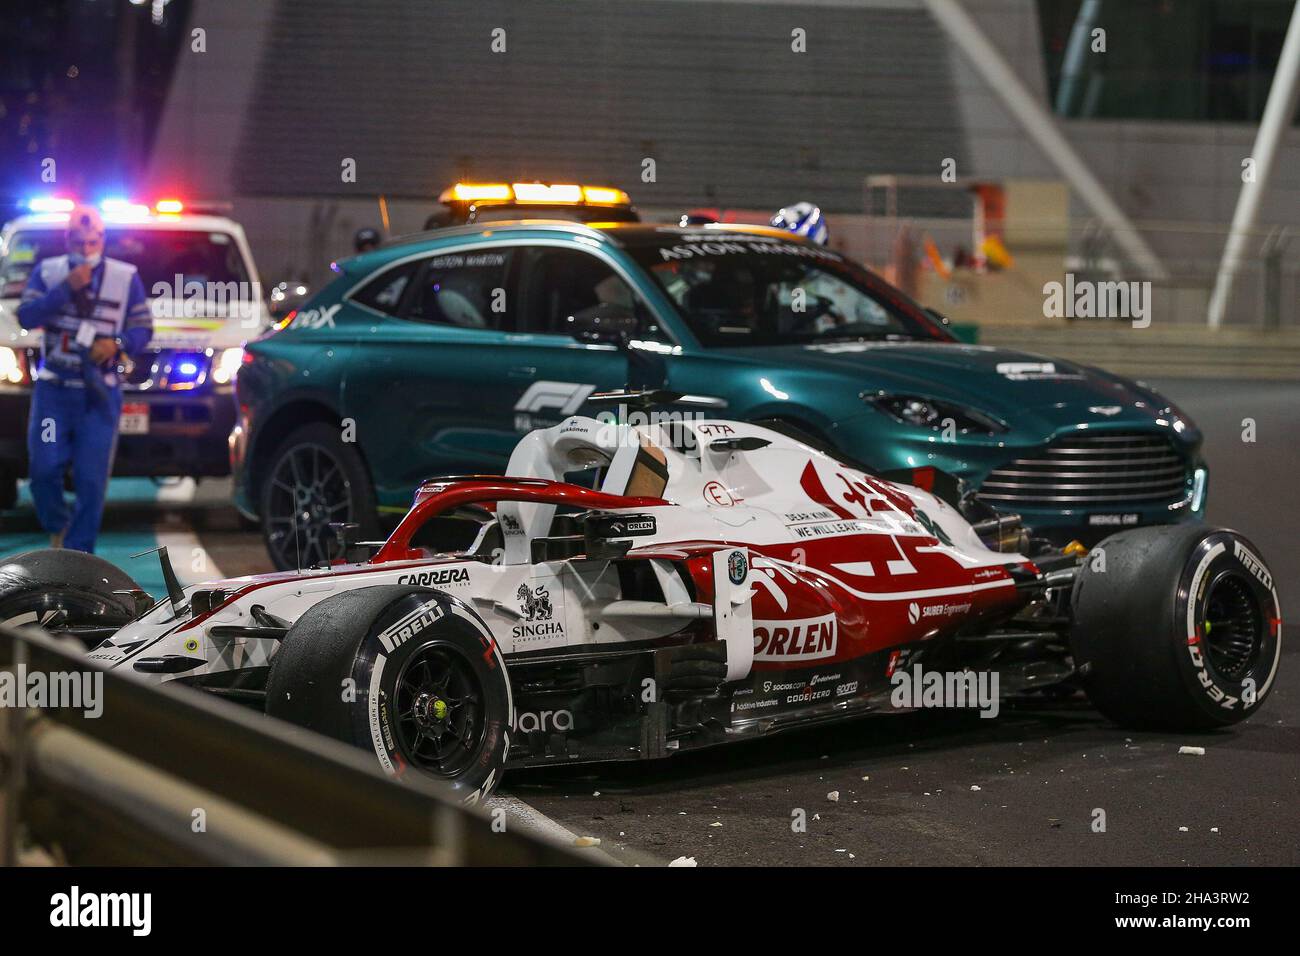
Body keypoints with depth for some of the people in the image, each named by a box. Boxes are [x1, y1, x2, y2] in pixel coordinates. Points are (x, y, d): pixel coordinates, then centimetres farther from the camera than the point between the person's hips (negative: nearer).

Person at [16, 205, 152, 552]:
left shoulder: (125, 278, 4)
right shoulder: (47, 272, 5)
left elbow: (143, 328, 5)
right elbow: (27, 317, -9)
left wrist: (117, 344, -16)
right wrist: (67, 288, -18)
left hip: (99, 393, -1)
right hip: (53, 389, 1)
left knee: (92, 479, -6)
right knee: (44, 468, -7)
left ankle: (78, 552, 3)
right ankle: (57, 527, 22)